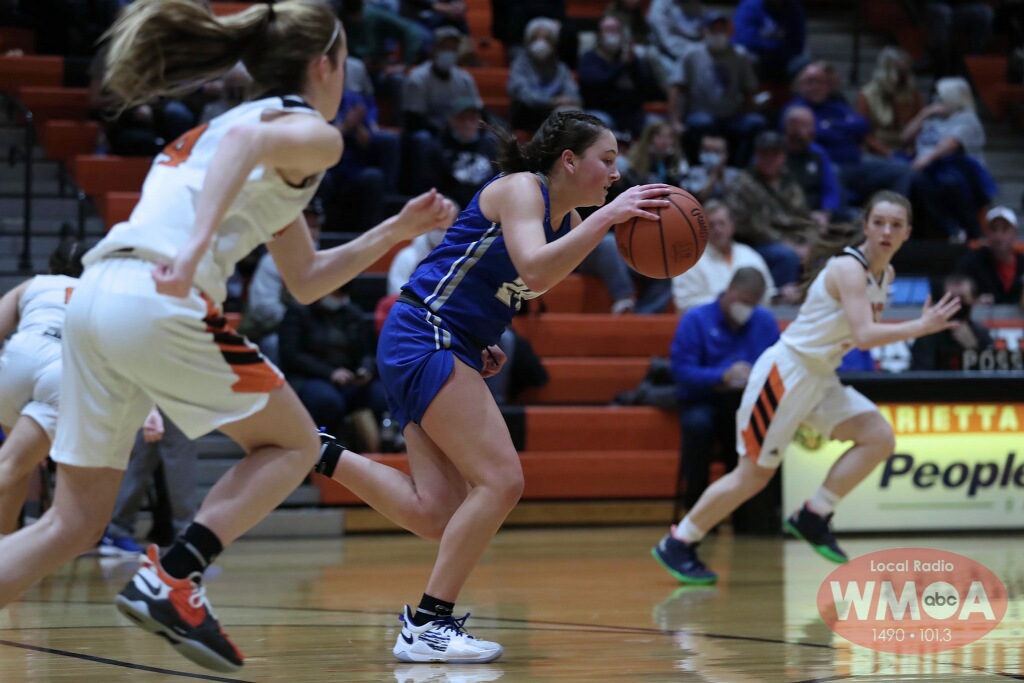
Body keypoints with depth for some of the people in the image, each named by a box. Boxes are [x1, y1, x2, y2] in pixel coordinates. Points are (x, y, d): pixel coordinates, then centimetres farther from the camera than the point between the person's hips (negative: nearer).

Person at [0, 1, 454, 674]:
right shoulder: (313, 133, 7)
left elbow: (305, 279, 36)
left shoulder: (233, 122, 33)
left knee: (73, 523, 10)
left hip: (93, 294, 8)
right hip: (160, 304, -8)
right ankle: (172, 578, -4)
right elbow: (247, 140, -20)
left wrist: (397, 229, 37)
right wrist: (196, 247, -30)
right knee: (293, 444, 12)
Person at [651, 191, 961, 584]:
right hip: (786, 372, -9)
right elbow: (864, 336, -32)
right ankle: (677, 545, 10)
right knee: (754, 474, -4)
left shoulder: (885, 275, 8)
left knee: (880, 439, -8)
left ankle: (812, 519, 2)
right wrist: (919, 328, -30)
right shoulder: (849, 268, -20)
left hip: (819, 377, 9)